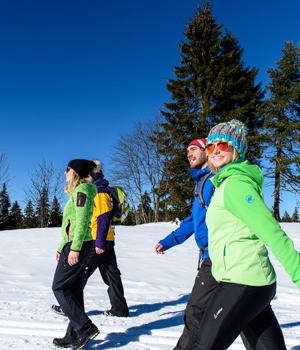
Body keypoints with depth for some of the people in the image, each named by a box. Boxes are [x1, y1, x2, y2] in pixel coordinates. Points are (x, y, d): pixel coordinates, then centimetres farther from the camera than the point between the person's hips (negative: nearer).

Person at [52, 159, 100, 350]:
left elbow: (81, 221, -19)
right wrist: (62, 248, 23)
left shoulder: (81, 190, -9)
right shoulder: (77, 191, 20)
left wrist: (74, 248, -24)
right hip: (77, 244, 10)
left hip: (78, 244, -10)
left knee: (60, 287, -4)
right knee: (74, 289, 10)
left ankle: (86, 327, -1)